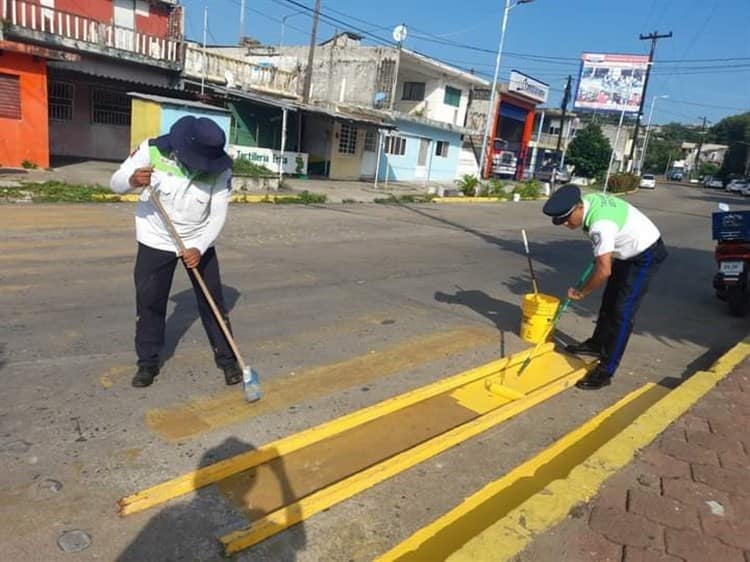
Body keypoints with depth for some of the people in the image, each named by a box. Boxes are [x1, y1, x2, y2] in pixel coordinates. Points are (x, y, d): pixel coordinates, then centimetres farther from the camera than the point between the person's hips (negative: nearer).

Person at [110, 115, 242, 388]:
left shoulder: (220, 170, -19)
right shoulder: (151, 150, -19)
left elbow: (218, 216, -15)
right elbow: (115, 183, -10)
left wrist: (199, 248, -27)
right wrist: (133, 181, -34)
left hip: (199, 243, 0)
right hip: (156, 241, 0)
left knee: (212, 302, 3)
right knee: (149, 302, 5)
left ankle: (227, 359, 17)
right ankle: (148, 362, 23)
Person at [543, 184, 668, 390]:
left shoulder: (600, 225, -37)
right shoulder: (588, 200, -9)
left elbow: (604, 270, -36)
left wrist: (582, 292, -21)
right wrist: (600, 252, 15)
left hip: (645, 255, -10)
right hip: (628, 251, 10)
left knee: (622, 312, -12)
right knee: (609, 302, 20)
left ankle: (606, 371, -8)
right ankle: (597, 344, 38)